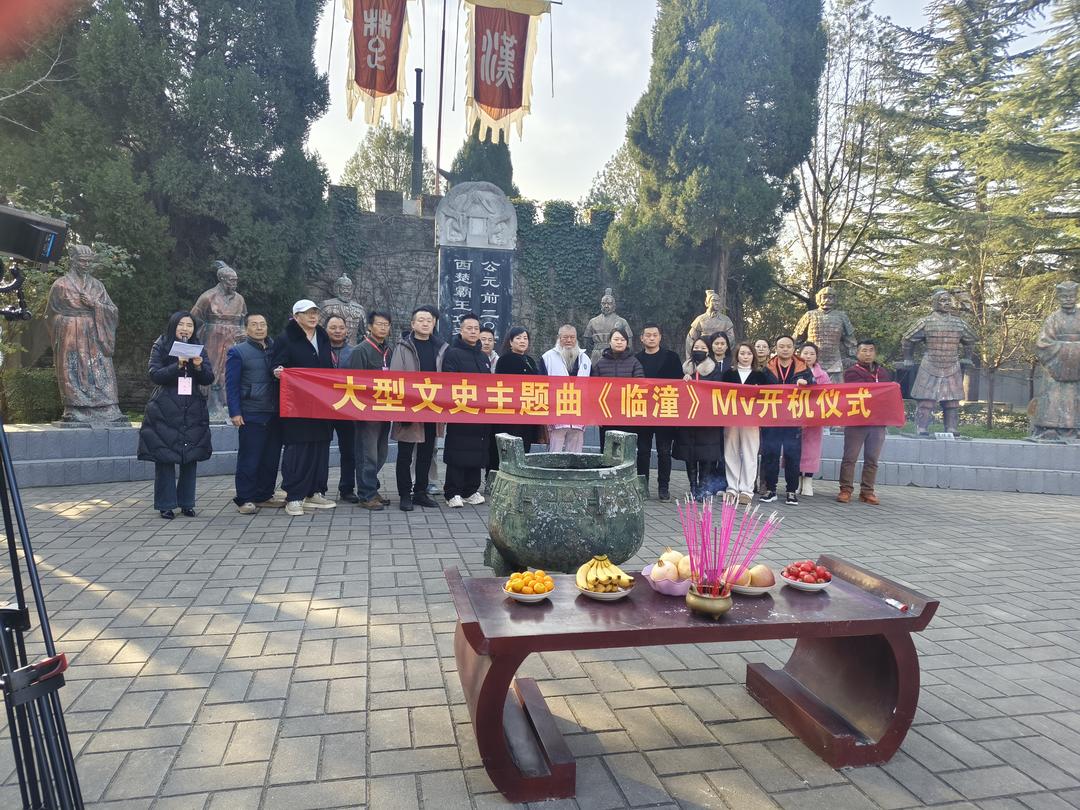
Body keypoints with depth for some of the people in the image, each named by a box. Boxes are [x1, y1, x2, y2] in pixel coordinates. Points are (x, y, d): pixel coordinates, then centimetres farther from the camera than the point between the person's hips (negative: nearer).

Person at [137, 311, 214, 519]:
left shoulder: (199, 349, 11)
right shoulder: (160, 347, 3)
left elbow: (209, 379, 5)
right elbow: (155, 375, -8)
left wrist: (199, 367, -15)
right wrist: (178, 365, -22)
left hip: (192, 411, 3)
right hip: (165, 411, -3)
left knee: (190, 457, 4)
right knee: (164, 458, -3)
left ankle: (187, 503, 14)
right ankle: (166, 505, 6)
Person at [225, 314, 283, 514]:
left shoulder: (275, 350, 14)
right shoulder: (238, 352, 1)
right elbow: (231, 385, -4)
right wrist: (235, 412, -11)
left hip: (274, 414, 5)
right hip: (251, 414, -5)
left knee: (271, 458, 9)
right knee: (249, 459, -2)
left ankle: (264, 495, 20)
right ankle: (245, 500, 6)